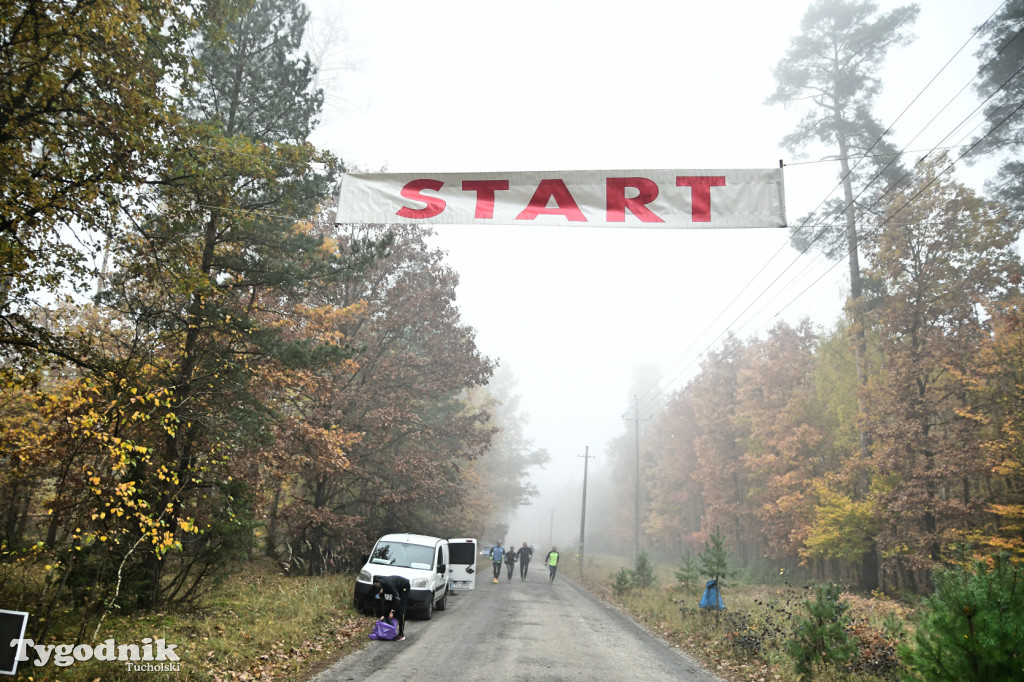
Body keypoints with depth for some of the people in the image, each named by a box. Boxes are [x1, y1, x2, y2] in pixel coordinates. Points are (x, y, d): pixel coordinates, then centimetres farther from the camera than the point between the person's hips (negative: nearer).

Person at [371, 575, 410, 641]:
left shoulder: (389, 585, -37)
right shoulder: (379, 586, -17)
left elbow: (397, 598, -29)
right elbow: (382, 601, -10)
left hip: (404, 586, -7)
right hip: (397, 588, 7)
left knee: (401, 610, -12)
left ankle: (401, 634, -12)